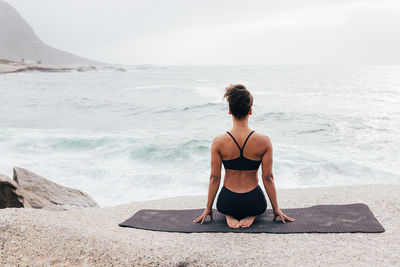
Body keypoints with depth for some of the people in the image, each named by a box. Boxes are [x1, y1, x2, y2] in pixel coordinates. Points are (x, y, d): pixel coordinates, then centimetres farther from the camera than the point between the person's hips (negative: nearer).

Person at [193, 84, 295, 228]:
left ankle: (229, 216, 4)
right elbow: (268, 177, -9)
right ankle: (251, 216, 3)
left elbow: (214, 178, -9)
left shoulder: (218, 142, -15)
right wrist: (276, 208, 4)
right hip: (254, 203, 0)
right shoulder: (264, 142, -16)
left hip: (227, 203, 1)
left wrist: (208, 208, 5)